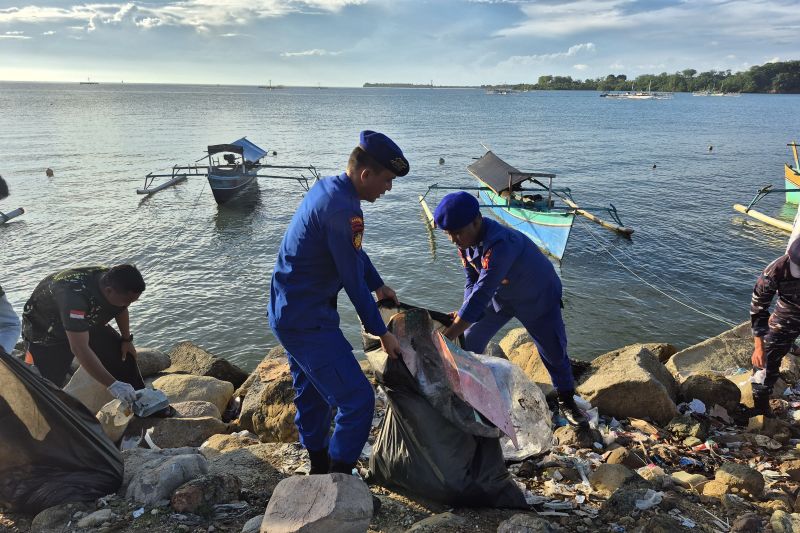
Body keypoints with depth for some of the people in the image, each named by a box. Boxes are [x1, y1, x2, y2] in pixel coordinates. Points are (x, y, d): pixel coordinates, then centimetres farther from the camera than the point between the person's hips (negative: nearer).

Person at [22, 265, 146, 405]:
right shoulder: (75, 295, -44)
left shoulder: (114, 281, -23)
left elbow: (121, 309, 4)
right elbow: (79, 348, -47)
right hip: (46, 332, -6)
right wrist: (112, 384, -48)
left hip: (86, 324, 6)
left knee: (124, 355, 0)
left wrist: (127, 340, 1)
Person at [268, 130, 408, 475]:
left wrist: (378, 285, 28)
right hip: (307, 320, -11)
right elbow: (353, 280, -19)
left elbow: (354, 251, 20)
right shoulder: (342, 208, -24)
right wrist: (381, 333, -9)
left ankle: (319, 469, 41)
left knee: (312, 395, 23)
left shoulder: (327, 187, 8)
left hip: (287, 311, 11)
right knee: (357, 400, -7)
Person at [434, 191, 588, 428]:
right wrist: (464, 313, -27)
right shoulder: (466, 241, -17)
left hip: (538, 297, -6)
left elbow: (482, 291, -46)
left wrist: (449, 334, -46)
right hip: (501, 295, 6)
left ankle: (567, 401, 29)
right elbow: (472, 282, -9)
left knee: (553, 352, 5)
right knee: (470, 341, 1)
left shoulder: (500, 243, -43)